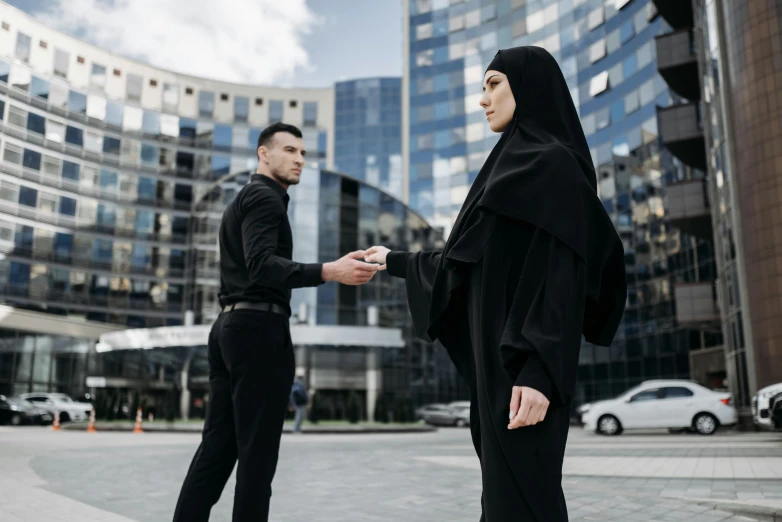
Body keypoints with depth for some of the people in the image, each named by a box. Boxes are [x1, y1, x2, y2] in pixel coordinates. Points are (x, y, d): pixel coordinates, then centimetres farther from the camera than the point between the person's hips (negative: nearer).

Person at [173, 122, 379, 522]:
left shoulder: (243, 200, 25)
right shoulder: (265, 197, -6)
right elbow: (262, 265, -23)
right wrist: (330, 271, -35)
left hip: (229, 326, 10)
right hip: (259, 328, -10)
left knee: (217, 445, 8)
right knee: (257, 451, -6)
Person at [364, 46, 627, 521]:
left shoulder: (553, 162, -8)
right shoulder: (519, 166, 22)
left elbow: (561, 269, -18)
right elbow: (468, 259, 26)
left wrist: (538, 372, -26)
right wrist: (395, 261, 35)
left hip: (523, 361, -10)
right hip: (499, 355, 10)